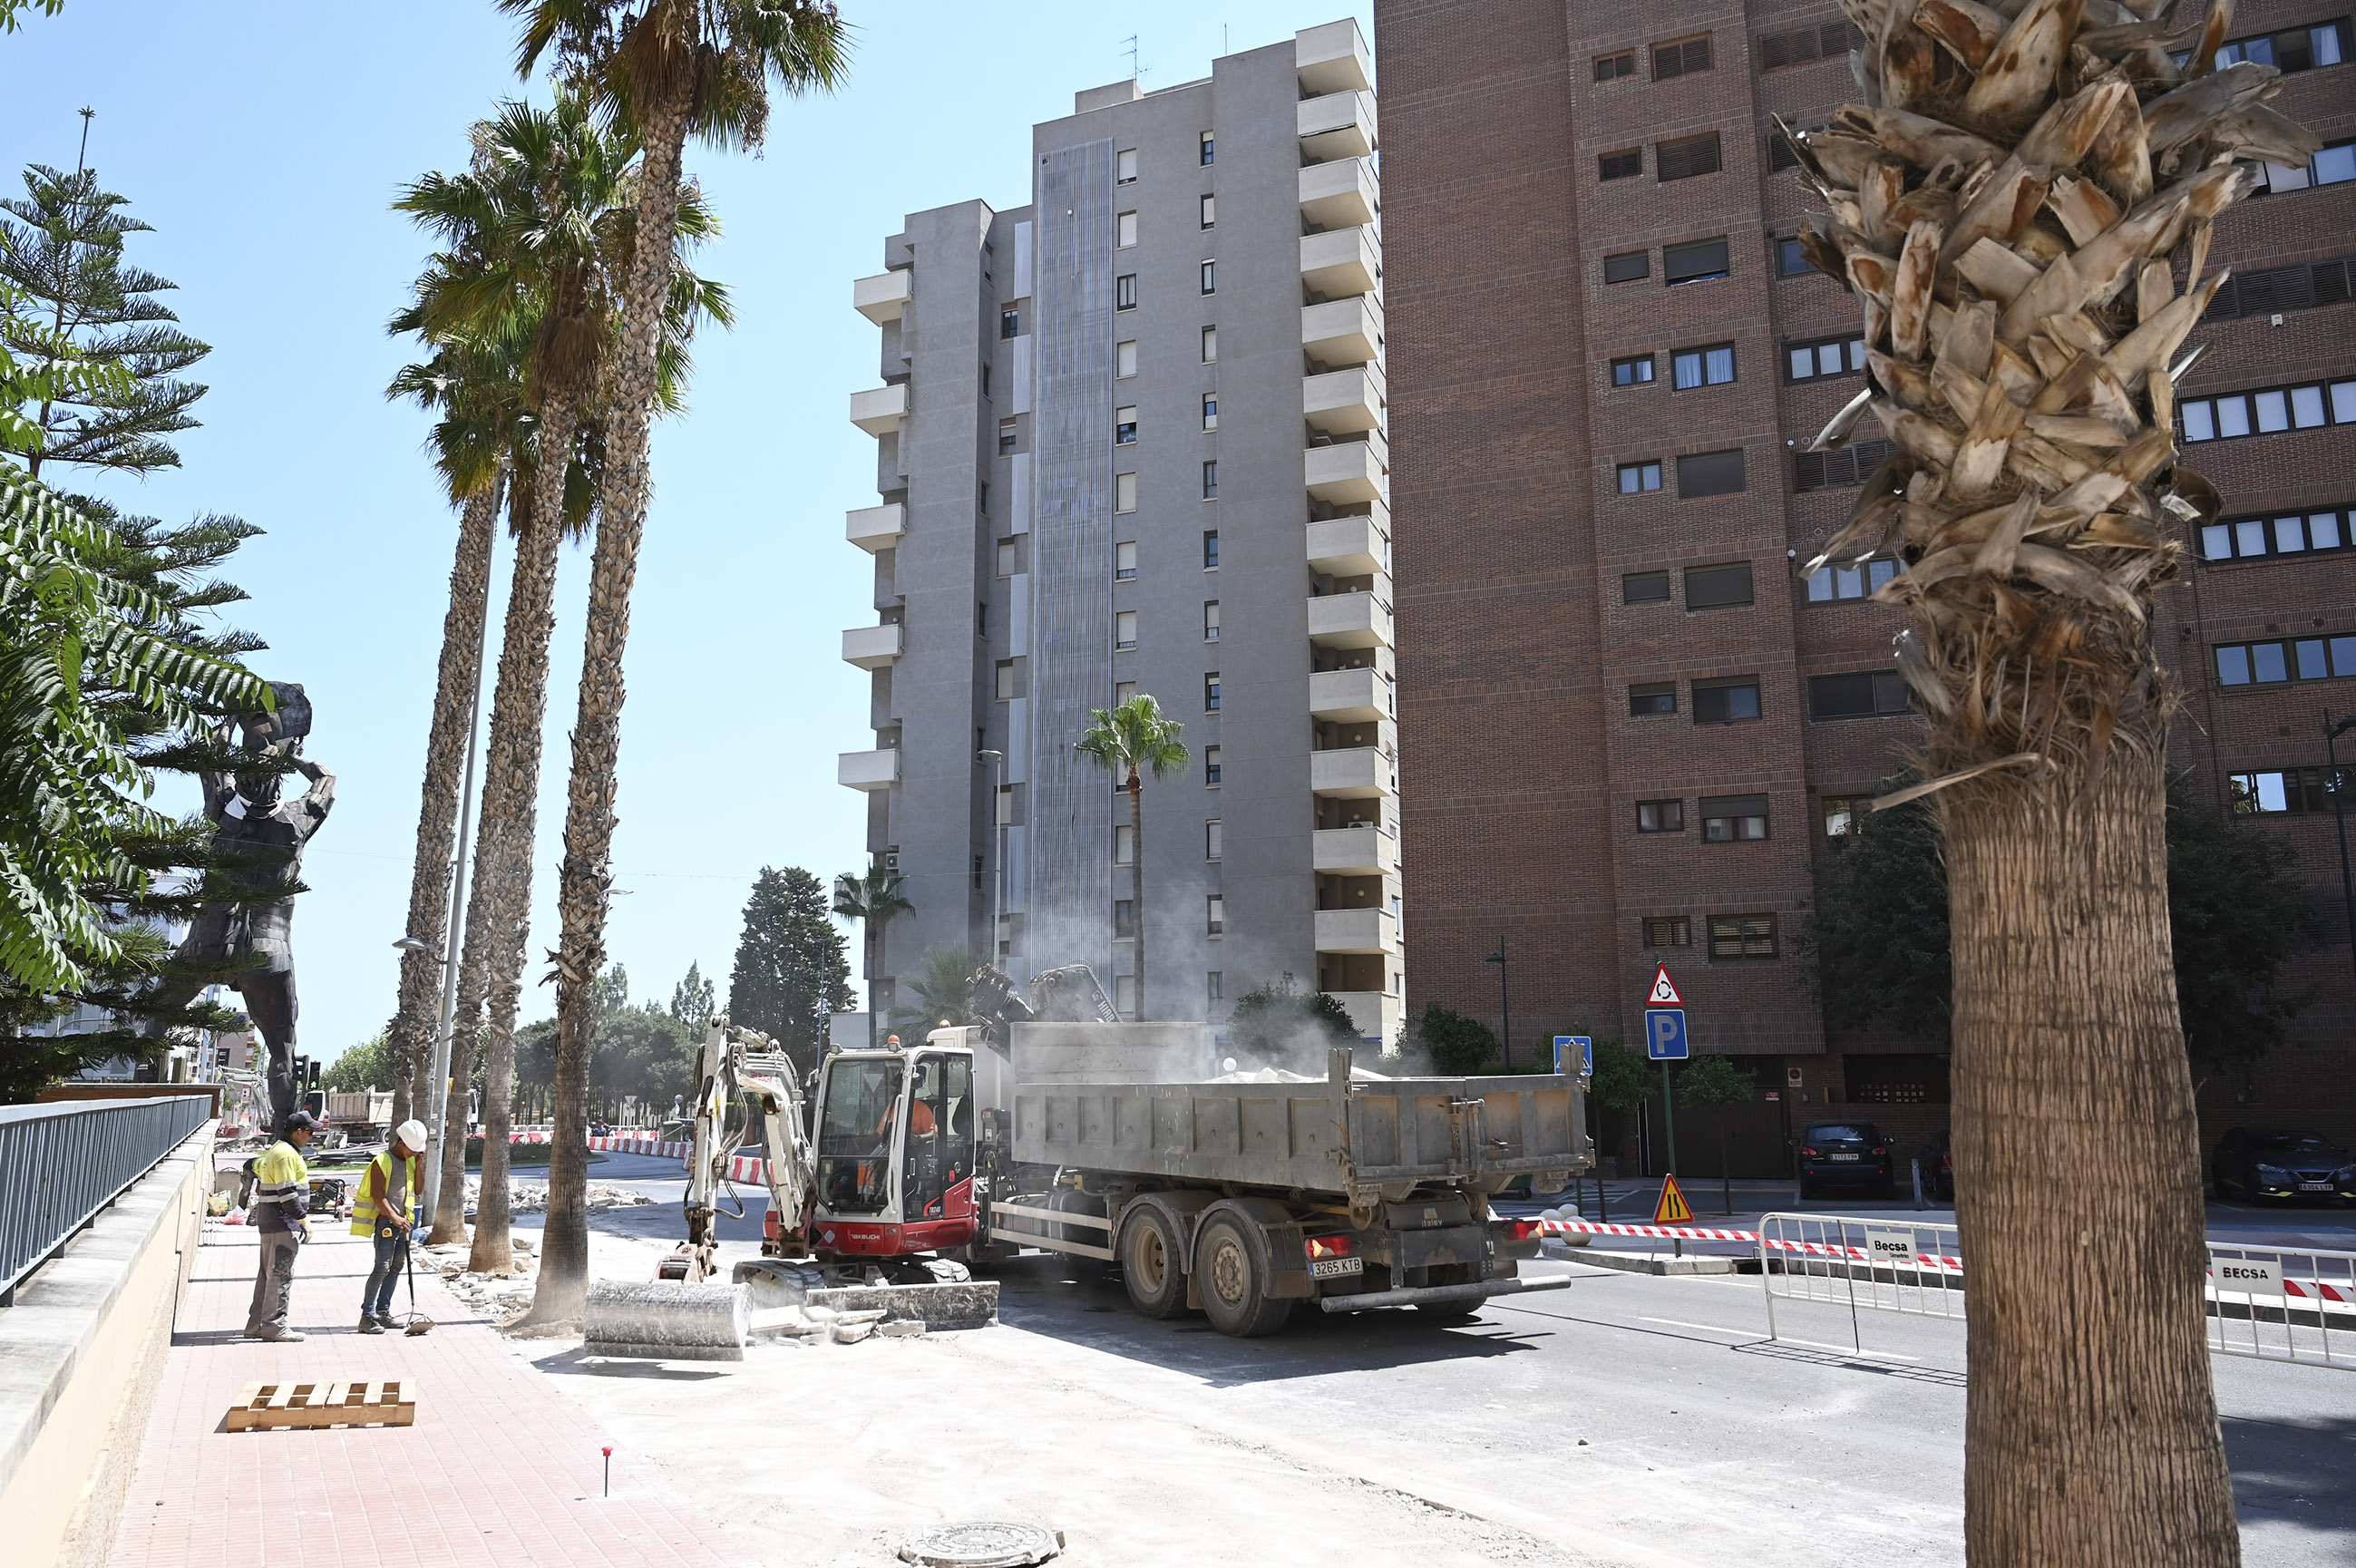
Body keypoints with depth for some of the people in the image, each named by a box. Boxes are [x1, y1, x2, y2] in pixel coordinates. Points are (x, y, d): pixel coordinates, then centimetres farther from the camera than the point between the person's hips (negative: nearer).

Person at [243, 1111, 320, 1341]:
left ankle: (256, 1325, 20)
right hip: (282, 1223, -11)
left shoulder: (276, 1150, 17)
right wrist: (304, 1219, -18)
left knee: (268, 1273, 14)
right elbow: (288, 1193, -21)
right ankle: (274, 1325, -4)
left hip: (269, 1220, 11)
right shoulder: (286, 1154, -17)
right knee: (281, 1273, -7)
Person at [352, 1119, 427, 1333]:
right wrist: (394, 1217, -23)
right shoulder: (383, 1162, -11)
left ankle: (383, 1312, 17)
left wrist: (419, 1164, 0)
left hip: (403, 1221, 8)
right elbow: (377, 1195, -16)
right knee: (382, 1267, -12)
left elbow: (418, 1189, 11)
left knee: (396, 1267, 10)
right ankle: (367, 1316, -9)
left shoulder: (410, 1161, 13)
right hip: (385, 1221, -8)